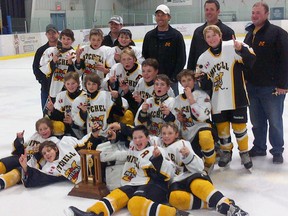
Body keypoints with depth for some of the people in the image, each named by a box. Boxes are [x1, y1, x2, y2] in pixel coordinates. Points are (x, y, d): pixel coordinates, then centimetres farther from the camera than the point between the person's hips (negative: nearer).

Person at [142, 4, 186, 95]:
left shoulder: (176, 36, -1)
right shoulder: (149, 36, 8)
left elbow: (181, 59, -4)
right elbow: (144, 57, 12)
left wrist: (173, 77, -10)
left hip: (171, 80, -3)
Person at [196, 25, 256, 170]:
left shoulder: (232, 47, -7)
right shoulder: (204, 58, 7)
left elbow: (251, 59, -15)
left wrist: (242, 49, -31)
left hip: (236, 98, -4)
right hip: (217, 101, 4)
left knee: (239, 127, 5)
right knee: (222, 128, 11)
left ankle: (244, 153, 25)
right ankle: (226, 151, 32)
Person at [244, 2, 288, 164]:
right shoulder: (250, 34, 12)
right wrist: (245, 80, 15)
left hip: (272, 88, -6)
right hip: (252, 87, 7)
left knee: (275, 121, 5)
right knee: (257, 121, 15)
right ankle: (259, 147, 30)